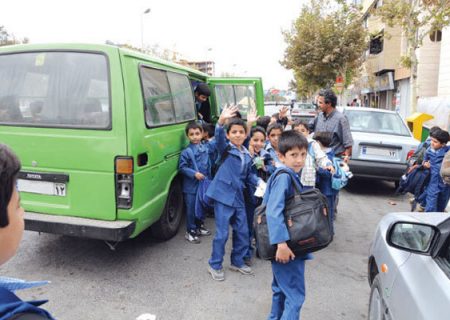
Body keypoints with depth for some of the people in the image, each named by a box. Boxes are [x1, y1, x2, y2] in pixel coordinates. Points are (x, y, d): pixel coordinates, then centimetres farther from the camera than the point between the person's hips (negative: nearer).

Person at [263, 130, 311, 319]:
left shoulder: (288, 175, 9)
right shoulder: (284, 176, -20)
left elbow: (269, 206, 15)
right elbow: (273, 211, -29)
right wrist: (281, 242, -32)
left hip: (285, 243, 10)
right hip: (287, 246, -10)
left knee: (281, 289, 23)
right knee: (295, 295, -1)